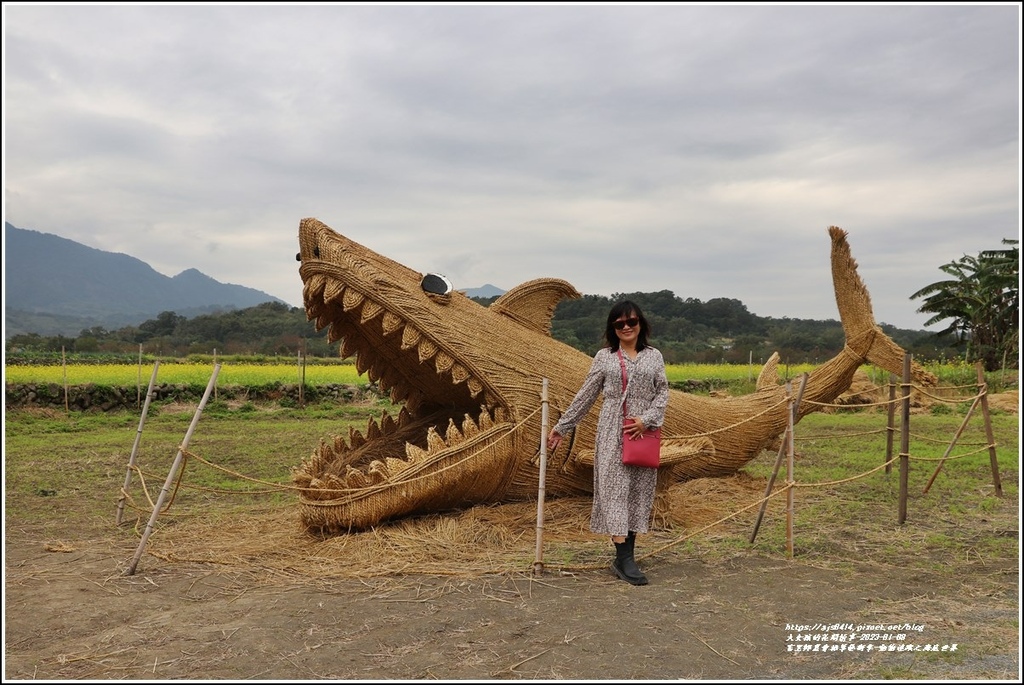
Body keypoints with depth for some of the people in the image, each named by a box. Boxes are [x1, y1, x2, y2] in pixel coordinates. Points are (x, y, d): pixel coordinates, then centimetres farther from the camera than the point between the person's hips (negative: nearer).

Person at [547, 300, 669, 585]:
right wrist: (561, 426, 6)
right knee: (614, 489, -8)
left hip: (642, 432, 2)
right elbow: (586, 395, 7)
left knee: (639, 491, 3)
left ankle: (625, 556, 12)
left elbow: (663, 392, 4)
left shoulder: (654, 356, 8)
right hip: (612, 433, -2)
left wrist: (646, 419, -13)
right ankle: (624, 559, -9)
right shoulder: (604, 357, 5)